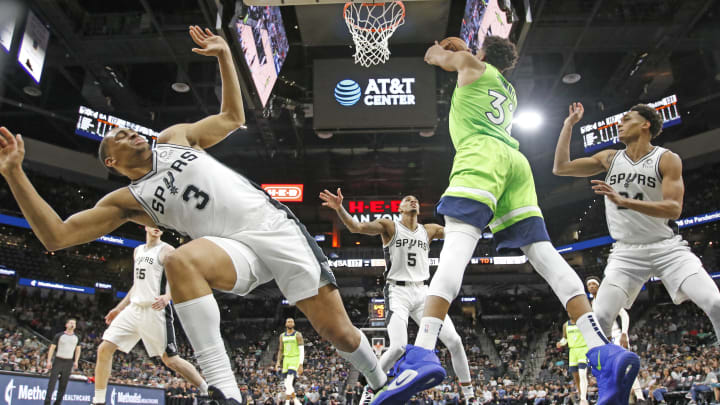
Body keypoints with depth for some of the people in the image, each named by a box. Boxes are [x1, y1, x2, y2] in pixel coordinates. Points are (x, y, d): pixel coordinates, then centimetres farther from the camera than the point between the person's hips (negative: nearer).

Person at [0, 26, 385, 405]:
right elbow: (56, 236, 4)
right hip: (235, 247, -1)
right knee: (180, 261, -36)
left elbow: (232, 117, 27)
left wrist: (224, 56, 19)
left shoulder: (176, 137, 18)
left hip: (277, 227, 1)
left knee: (339, 332, -5)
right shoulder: (127, 201, 11)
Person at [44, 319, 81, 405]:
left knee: (63, 384, 3)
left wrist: (76, 361, 8)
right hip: (58, 360, -3)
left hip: (69, 362, 3)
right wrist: (49, 361, -7)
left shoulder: (76, 338, 10)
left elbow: (78, 349, 18)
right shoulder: (59, 335, 0)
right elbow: (52, 348, 0)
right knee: (52, 382, -7)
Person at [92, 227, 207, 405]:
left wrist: (167, 296, -32)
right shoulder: (137, 251, 18)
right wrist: (119, 307, 23)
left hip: (155, 310, -7)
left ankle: (206, 390, 10)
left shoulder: (167, 250, -4)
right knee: (104, 349, -1)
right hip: (134, 308, 7)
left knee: (170, 360, -5)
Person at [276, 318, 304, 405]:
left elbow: (302, 350, -9)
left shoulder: (298, 335, -5)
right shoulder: (282, 336, 12)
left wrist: (301, 364, -17)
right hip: (286, 360, 6)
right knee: (288, 385, 9)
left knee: (289, 383, -19)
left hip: (295, 360, -6)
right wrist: (278, 362, 7)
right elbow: (280, 350, 18)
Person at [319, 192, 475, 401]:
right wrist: (339, 208, -30)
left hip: (423, 292, 4)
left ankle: (469, 394, 14)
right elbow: (356, 227, -13)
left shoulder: (429, 230, 13)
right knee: (398, 347, -20)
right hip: (398, 293, -4)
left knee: (454, 340, -3)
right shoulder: (389, 226, 1)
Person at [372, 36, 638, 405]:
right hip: (515, 160, 7)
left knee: (458, 241, -25)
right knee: (543, 252, -6)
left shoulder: (472, 66, 21)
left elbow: (433, 56, 40)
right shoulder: (510, 92, 38)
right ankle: (606, 353, -18)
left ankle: (422, 354, -42)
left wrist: (440, 49, 62)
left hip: (482, 154, -7)